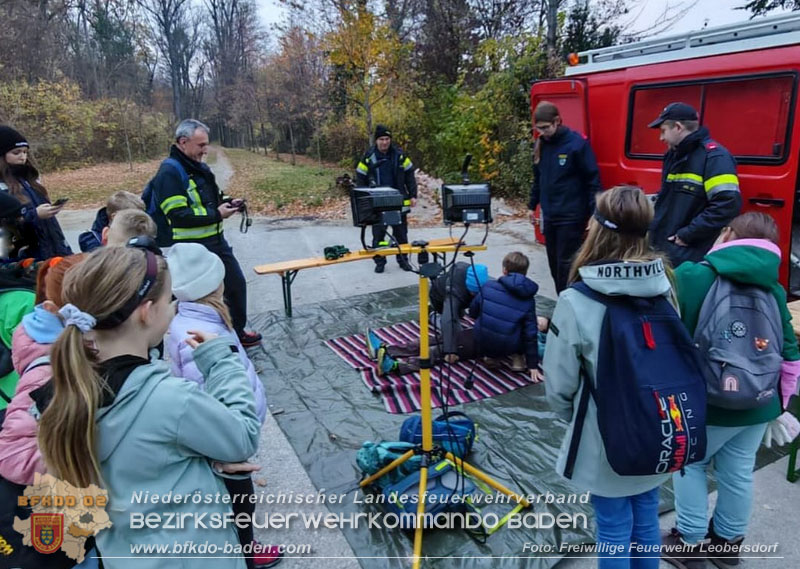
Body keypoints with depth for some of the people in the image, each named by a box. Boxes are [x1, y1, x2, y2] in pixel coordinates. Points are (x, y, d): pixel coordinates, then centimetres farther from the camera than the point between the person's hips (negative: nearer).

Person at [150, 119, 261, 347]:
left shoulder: (199, 167, 11)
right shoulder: (170, 172, -17)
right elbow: (178, 215, -24)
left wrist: (227, 203, 3)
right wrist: (216, 214, -22)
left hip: (216, 241, 9)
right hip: (192, 248, -9)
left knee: (236, 284, 17)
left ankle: (237, 332, 34)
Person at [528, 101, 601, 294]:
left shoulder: (577, 143, -13)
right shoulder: (540, 144, 6)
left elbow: (593, 179, -12)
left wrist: (594, 213, -15)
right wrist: (532, 205, 19)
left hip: (571, 216, -6)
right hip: (549, 215, 6)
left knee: (566, 263, -4)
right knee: (554, 263, 13)